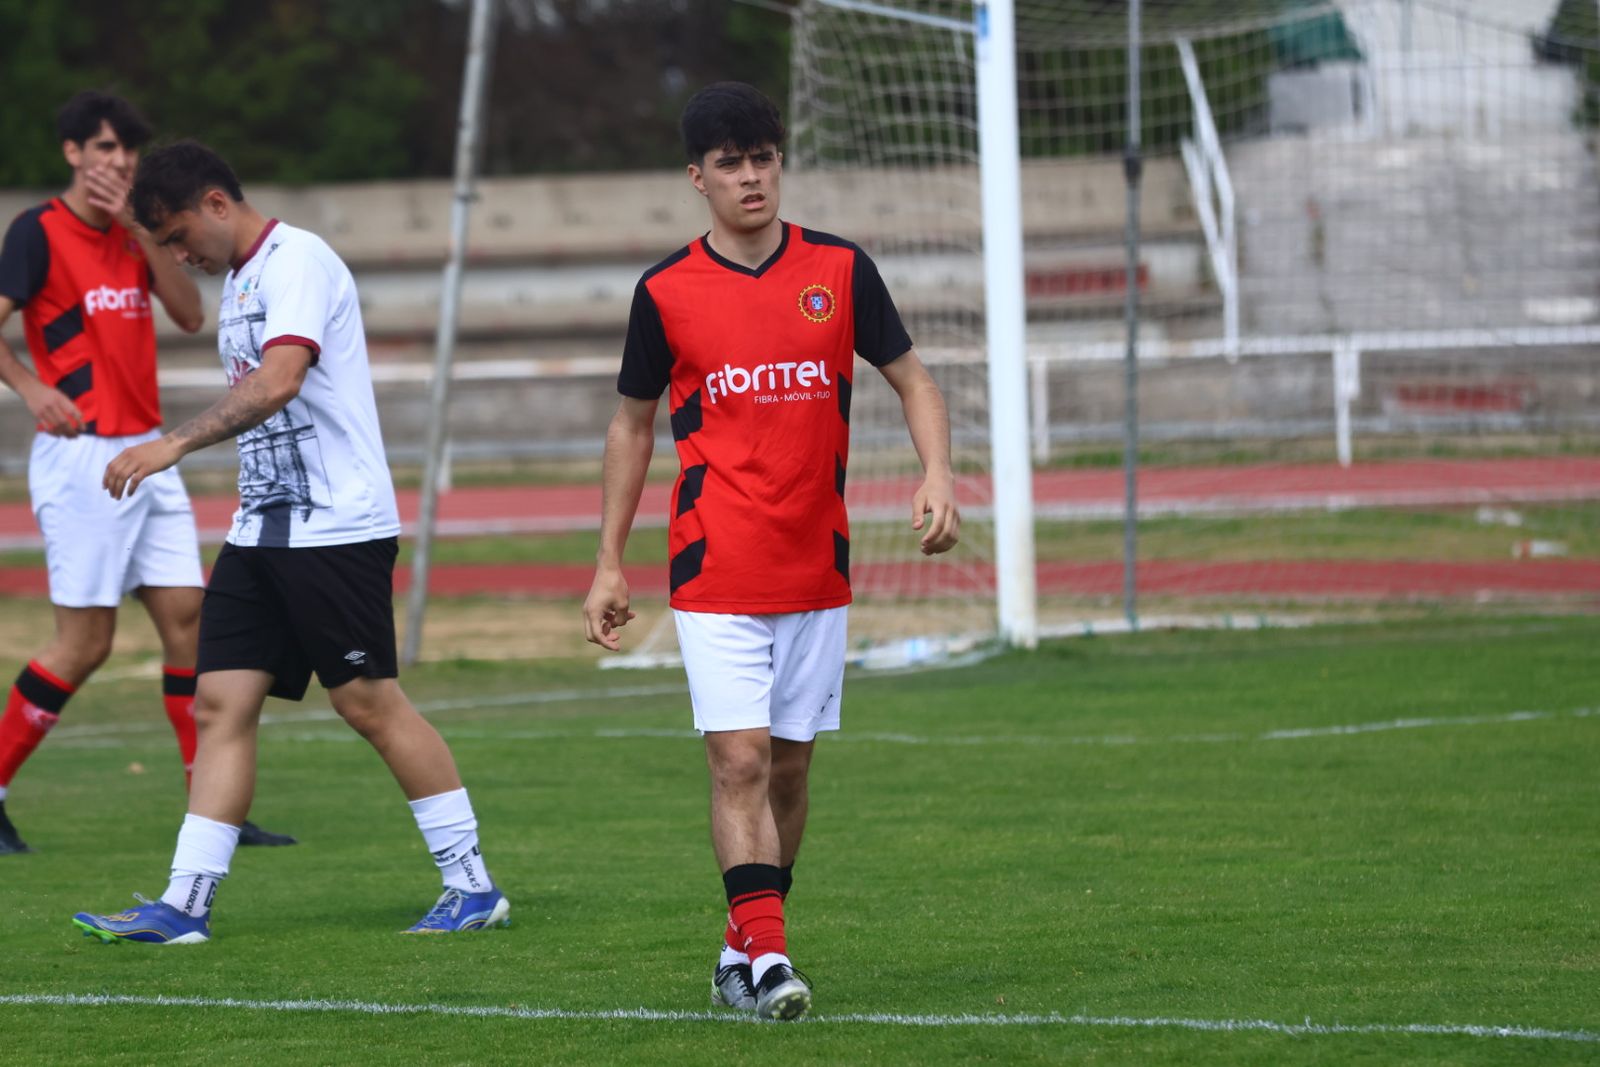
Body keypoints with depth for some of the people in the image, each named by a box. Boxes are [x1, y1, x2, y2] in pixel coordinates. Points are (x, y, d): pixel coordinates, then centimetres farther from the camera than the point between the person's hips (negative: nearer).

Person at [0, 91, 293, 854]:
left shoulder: (129, 234, 14)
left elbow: (189, 314, 2)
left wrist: (138, 230, -5)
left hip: (145, 450, 7)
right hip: (82, 454, -7)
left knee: (184, 617, 3)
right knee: (85, 642, -7)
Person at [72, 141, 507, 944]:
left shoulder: (296, 261, -13)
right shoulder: (239, 280, 17)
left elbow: (279, 381, -28)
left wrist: (174, 445, -32)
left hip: (336, 528, -9)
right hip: (261, 532, 9)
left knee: (370, 704, -5)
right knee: (220, 703, 1)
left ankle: (474, 888, 6)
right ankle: (184, 906, -1)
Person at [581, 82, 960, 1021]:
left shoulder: (841, 270, 2)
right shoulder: (667, 292, 0)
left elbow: (912, 378, 8)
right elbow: (633, 424, 10)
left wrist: (938, 474, -12)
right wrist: (609, 564, 8)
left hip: (817, 567, 2)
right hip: (715, 573, -2)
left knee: (789, 766, 8)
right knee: (739, 760, -13)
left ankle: (744, 944, 21)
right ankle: (767, 953, -14)